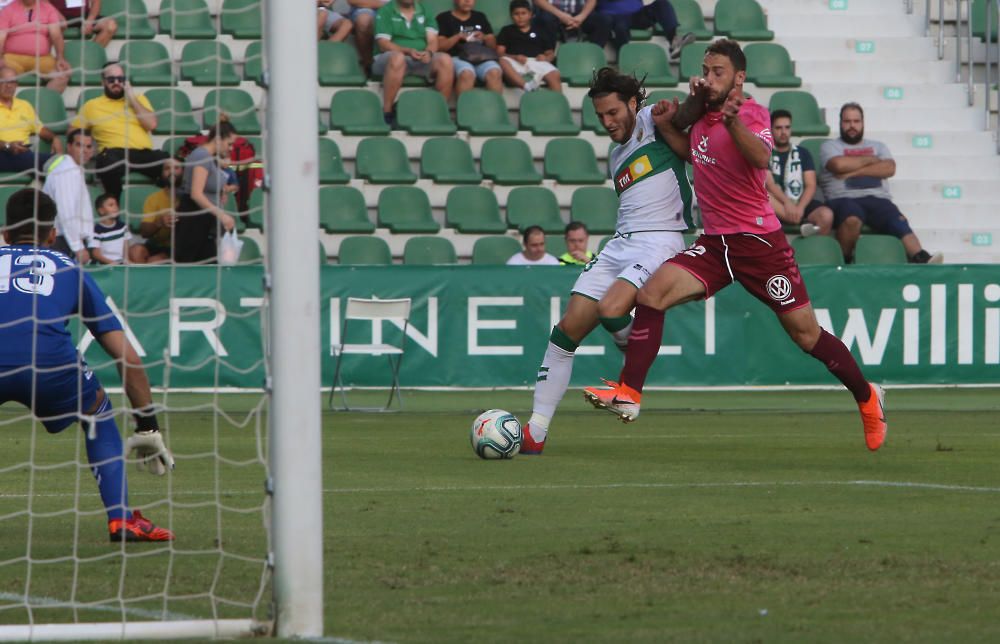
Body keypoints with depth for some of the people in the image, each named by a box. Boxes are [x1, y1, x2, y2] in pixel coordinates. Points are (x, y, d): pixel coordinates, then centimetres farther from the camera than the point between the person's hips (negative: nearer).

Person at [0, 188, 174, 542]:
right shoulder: (69, 269, 31)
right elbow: (128, 358, 28)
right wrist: (148, 427, 35)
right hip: (51, 363, 0)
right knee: (97, 410, 31)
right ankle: (121, 519, 20)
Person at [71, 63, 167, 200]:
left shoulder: (139, 99, 25)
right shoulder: (92, 105, 21)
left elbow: (151, 124, 10)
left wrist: (132, 99, 8)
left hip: (144, 152, 2)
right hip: (115, 152, -2)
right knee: (111, 163, -41)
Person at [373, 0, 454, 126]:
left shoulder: (425, 12, 16)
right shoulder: (385, 12, 4)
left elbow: (433, 41, 6)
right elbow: (383, 44, -7)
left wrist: (428, 52, -18)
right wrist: (408, 51, -22)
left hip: (422, 60, 4)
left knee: (445, 60, -26)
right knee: (397, 58, -39)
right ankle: (387, 113, -36)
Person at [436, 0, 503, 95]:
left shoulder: (480, 17, 24)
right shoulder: (444, 18, 12)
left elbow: (493, 45, 21)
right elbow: (439, 46, 3)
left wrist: (484, 38, 0)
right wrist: (458, 37, -9)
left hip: (482, 57, 3)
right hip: (457, 57, -3)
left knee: (495, 73, -32)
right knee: (467, 74, -39)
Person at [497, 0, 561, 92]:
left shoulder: (541, 31, 23)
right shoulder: (507, 31, 20)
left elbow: (550, 54, 19)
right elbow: (499, 53, 9)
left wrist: (546, 58, -6)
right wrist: (514, 57, -11)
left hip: (537, 61, 1)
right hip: (515, 63, -1)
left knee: (554, 76, -30)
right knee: (502, 61, -38)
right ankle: (527, 86, -56)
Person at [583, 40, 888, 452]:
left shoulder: (752, 113, -10)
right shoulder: (701, 117, 11)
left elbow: (761, 158, -31)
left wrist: (733, 121, -47)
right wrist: (667, 126, 15)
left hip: (758, 241, -6)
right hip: (714, 243, 6)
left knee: (805, 333, 1)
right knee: (650, 295, -13)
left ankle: (868, 399, 22)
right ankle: (628, 394, -12)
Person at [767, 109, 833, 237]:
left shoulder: (802, 153, 17)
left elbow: (811, 186, 5)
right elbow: (769, 184, -6)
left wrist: (800, 207, -15)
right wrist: (787, 202, -24)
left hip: (801, 203, 2)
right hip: (778, 205, -2)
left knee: (826, 215, -31)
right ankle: (805, 223, -39)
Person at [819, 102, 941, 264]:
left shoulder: (878, 146, 27)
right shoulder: (830, 146, 19)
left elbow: (889, 169, 6)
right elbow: (839, 165, -5)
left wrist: (853, 171, -2)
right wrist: (870, 160, 8)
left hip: (878, 198, 3)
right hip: (844, 199, -3)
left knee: (899, 222, -29)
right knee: (852, 219, -40)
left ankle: (921, 259, -50)